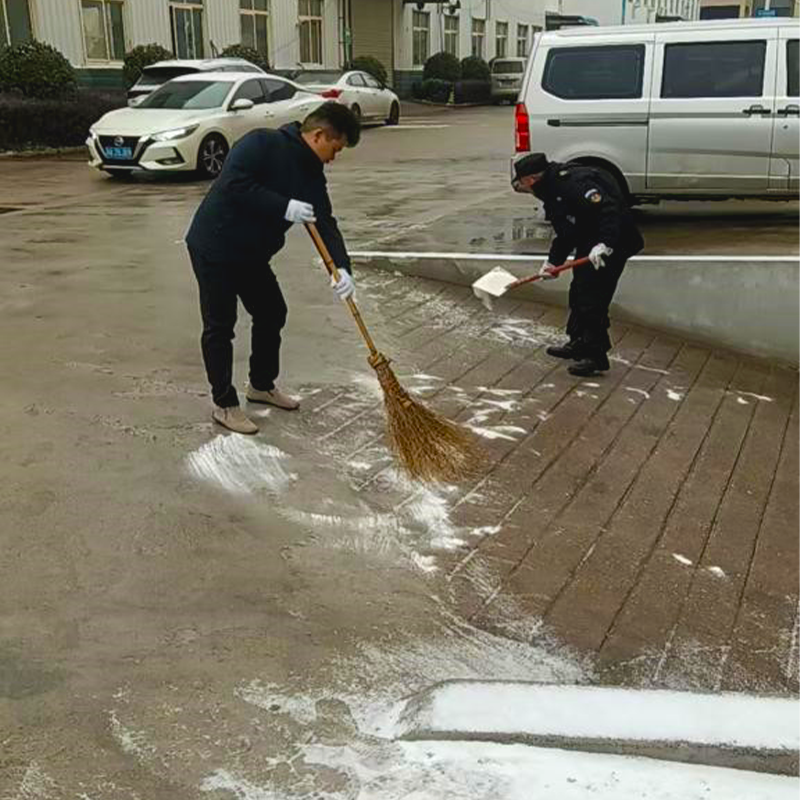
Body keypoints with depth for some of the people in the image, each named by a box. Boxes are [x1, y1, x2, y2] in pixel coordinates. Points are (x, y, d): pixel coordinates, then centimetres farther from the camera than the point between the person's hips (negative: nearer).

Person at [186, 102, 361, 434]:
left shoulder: (310, 174, 4)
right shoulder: (262, 144, -19)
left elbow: (325, 224, -3)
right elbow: (234, 184, -30)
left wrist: (342, 268, -17)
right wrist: (284, 207, -28)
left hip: (251, 255, 9)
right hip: (213, 248, -8)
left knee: (272, 313, 15)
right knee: (220, 327, -1)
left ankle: (262, 385, 34)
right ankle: (224, 404, 10)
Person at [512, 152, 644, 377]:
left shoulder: (571, 183, -24)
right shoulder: (554, 189, 11)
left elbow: (608, 209, -32)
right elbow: (566, 233, 17)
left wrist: (604, 244, -40)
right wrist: (553, 261, 12)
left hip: (611, 245, -11)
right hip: (588, 246, 11)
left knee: (592, 299, -9)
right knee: (578, 293, 20)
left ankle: (596, 356, -1)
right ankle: (579, 344, 35)